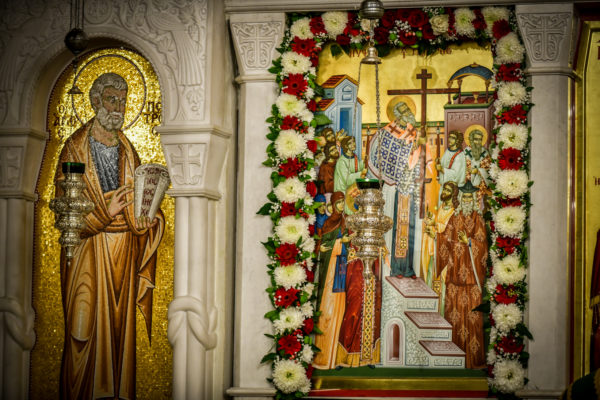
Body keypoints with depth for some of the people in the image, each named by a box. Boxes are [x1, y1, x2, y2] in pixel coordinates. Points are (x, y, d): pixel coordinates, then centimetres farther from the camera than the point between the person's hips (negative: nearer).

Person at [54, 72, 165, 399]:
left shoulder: (127, 149, 13)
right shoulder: (75, 148, -2)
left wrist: (147, 214, -8)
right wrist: (105, 213, -19)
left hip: (124, 250, 5)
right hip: (89, 252, -4)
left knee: (120, 325, 7)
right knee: (87, 328, -3)